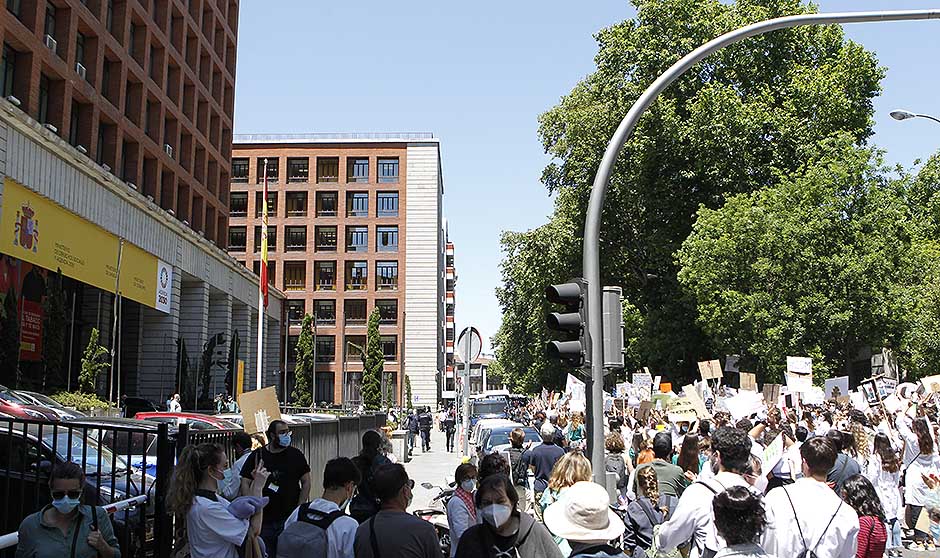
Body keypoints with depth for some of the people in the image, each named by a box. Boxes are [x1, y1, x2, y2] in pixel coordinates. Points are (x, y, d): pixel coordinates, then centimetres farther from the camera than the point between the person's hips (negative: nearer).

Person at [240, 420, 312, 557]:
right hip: (264, 519, 0)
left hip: (290, 517, 0)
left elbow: (306, 482, 4)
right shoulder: (257, 456, 1)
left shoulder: (295, 455, 3)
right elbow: (245, 483, 1)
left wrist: (299, 508, -4)